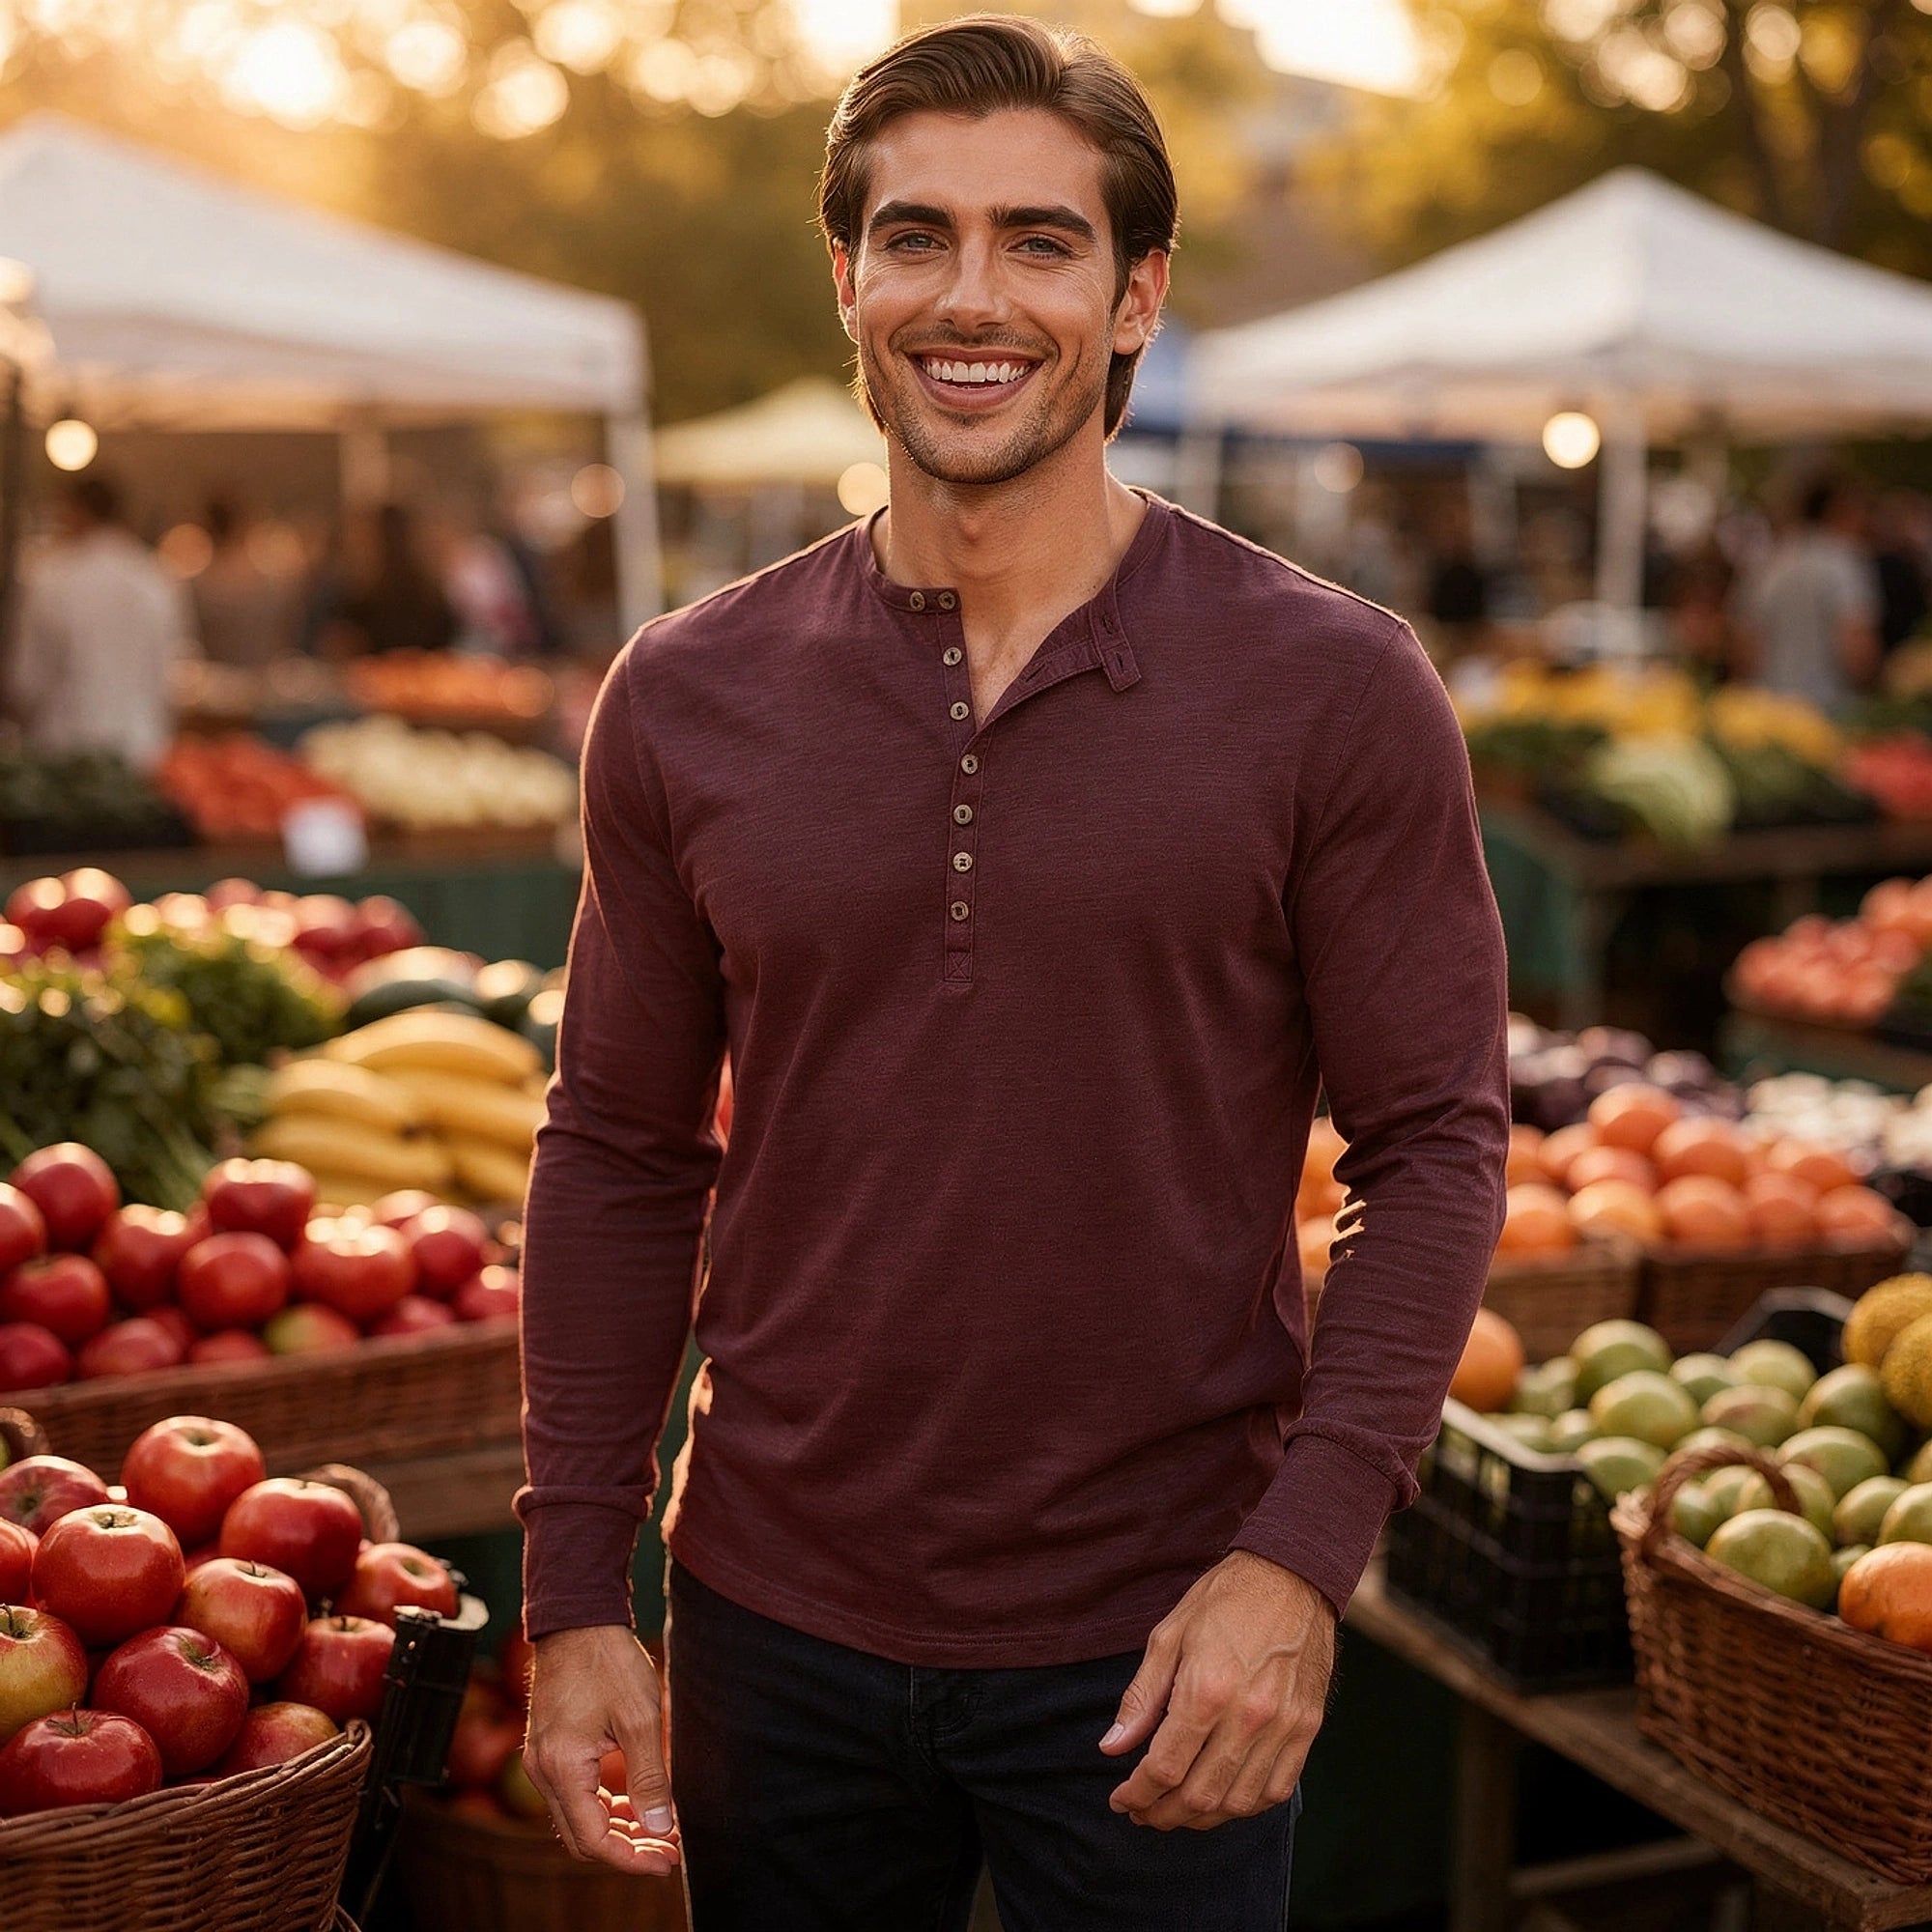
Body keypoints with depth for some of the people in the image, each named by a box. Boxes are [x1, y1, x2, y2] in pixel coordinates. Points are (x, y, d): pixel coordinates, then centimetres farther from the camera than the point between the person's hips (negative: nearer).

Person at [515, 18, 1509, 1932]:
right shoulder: (686, 699, -1)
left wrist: (1301, 1554, -16)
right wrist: (571, 1592, 1)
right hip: (773, 1627, 3)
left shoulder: (1333, 689, -8)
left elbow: (1434, 1146, -6)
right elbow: (619, 1156, 4)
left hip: (1160, 1658, -2)